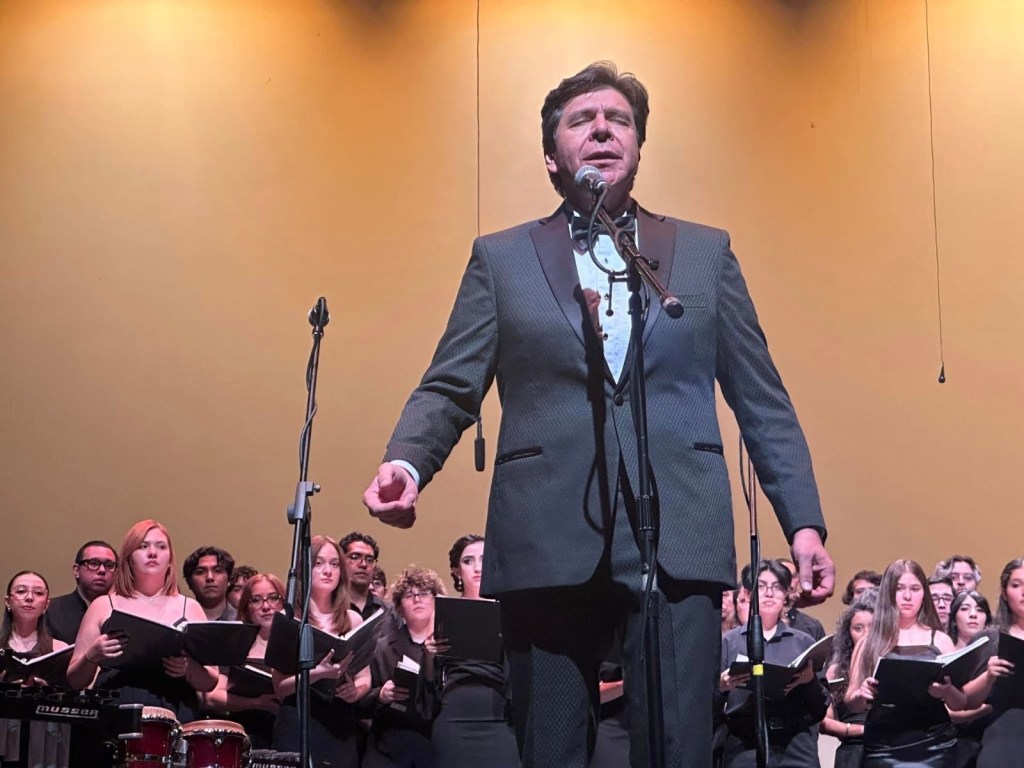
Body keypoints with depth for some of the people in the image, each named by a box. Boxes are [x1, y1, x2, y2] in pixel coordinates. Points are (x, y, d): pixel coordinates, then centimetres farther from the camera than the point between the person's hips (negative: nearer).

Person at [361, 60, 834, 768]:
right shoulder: (501, 258, 14)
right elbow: (449, 389, 7)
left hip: (678, 542, 0)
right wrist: (406, 465, -14)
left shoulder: (706, 252, 15)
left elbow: (763, 401, 13)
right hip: (548, 544, 0)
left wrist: (804, 523, 5)